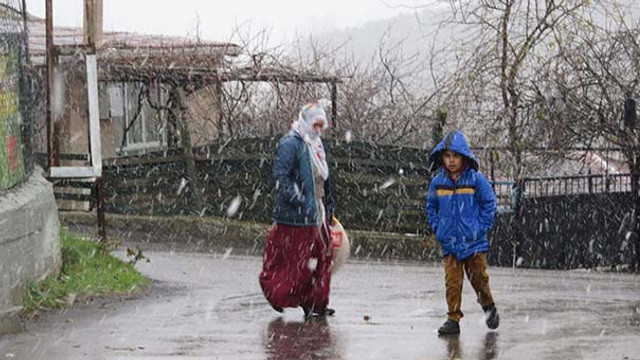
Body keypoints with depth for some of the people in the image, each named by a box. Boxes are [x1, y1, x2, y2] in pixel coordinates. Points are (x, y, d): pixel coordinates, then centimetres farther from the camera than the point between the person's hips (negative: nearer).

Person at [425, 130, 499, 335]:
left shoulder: (476, 180, -6)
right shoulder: (438, 182, 3)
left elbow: (489, 204, 0)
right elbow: (431, 207, 17)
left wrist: (481, 228, -7)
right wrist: (437, 228, 5)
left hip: (474, 241, -2)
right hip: (449, 242, 2)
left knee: (478, 278, 6)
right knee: (452, 281, -3)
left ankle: (488, 307, 30)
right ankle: (453, 318, 1)